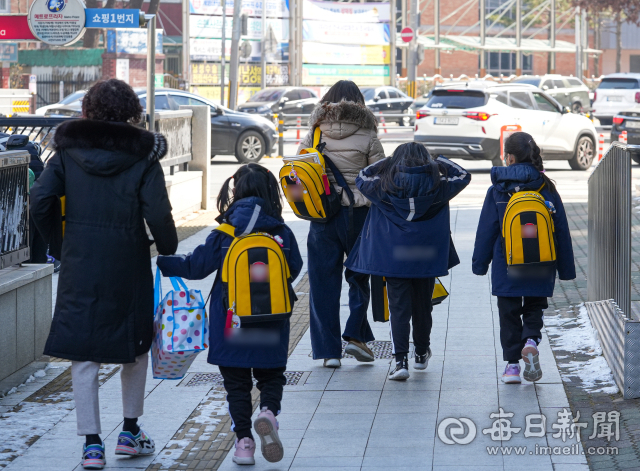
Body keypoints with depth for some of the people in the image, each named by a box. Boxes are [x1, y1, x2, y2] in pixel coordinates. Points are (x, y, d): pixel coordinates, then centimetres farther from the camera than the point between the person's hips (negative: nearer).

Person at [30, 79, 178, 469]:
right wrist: (169, 252, 3)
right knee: (136, 346, 18)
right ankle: (130, 431, 24)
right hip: (129, 266, -1)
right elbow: (158, 215, -13)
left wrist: (57, 242, 8)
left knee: (84, 354, 5)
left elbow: (40, 200, -6)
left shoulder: (68, 151, 1)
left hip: (80, 265, 1)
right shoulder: (143, 156, -5)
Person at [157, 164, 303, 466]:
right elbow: (293, 270, 6)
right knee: (271, 376, 15)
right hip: (271, 327, 1)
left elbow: (195, 265, -8)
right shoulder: (282, 234, -6)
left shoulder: (224, 236, -10)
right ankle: (268, 412, -13)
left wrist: (159, 263, 4)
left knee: (236, 384, 10)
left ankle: (244, 441, 7)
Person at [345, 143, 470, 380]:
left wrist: (387, 162, 15)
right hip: (427, 258, 1)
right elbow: (463, 175, 13)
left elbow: (362, 178, 13)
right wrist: (440, 162, 19)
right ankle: (421, 353, 33)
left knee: (398, 307, -1)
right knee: (422, 304, 17)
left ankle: (401, 360, -13)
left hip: (393, 258, -1)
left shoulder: (385, 186, -6)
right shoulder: (437, 186, -3)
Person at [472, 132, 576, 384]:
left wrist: (480, 264, 9)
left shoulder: (497, 191, -6)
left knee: (509, 313, 11)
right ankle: (531, 340, -12)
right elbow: (562, 231, 2)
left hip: (506, 268, -1)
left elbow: (486, 231, -2)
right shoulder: (547, 189, -2)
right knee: (534, 308, 16)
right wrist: (566, 268, 10)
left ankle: (512, 364, 9)